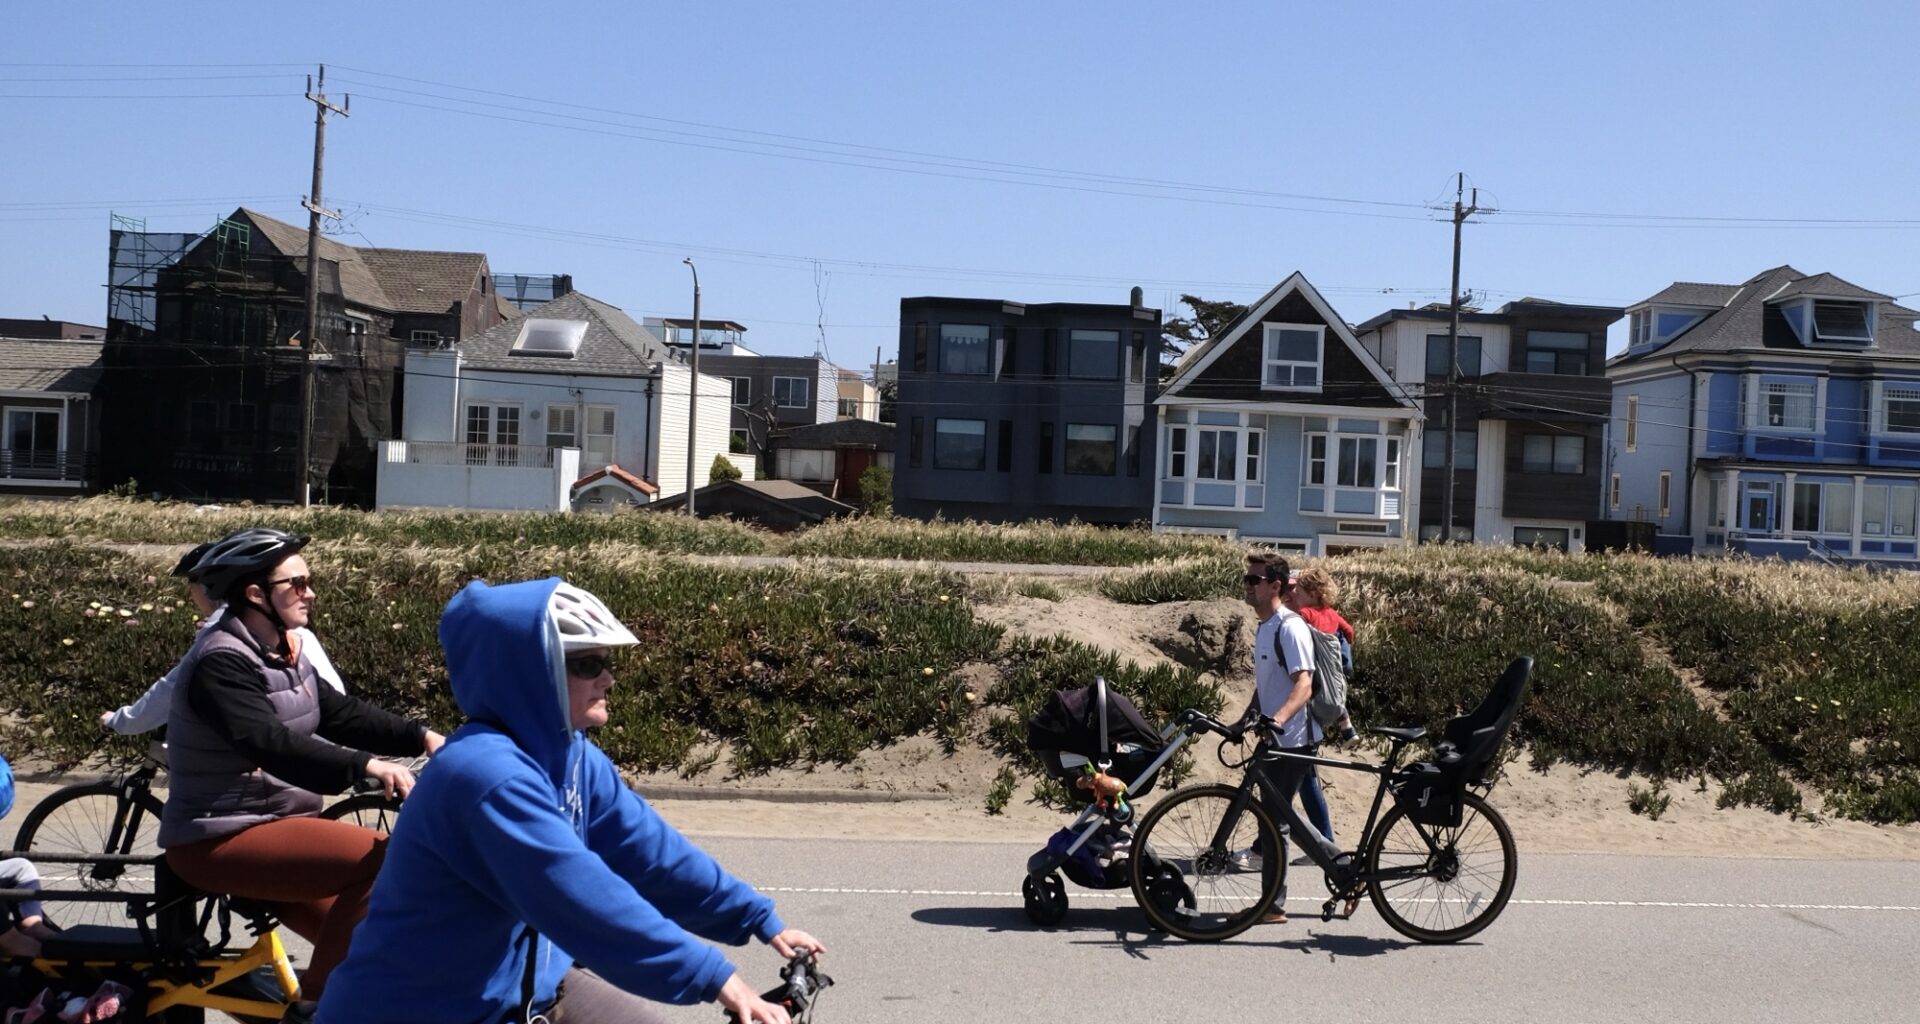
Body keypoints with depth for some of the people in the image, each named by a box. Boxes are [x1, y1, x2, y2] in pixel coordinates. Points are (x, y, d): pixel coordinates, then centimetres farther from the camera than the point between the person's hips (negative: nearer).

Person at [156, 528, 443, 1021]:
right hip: (220, 840, -9)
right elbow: (272, 745, -33)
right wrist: (367, 766, -44)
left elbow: (339, 713, 5)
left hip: (270, 820, 9)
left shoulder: (283, 653, 9)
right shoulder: (222, 663, -20)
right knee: (380, 860, -25)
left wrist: (422, 737, -7)